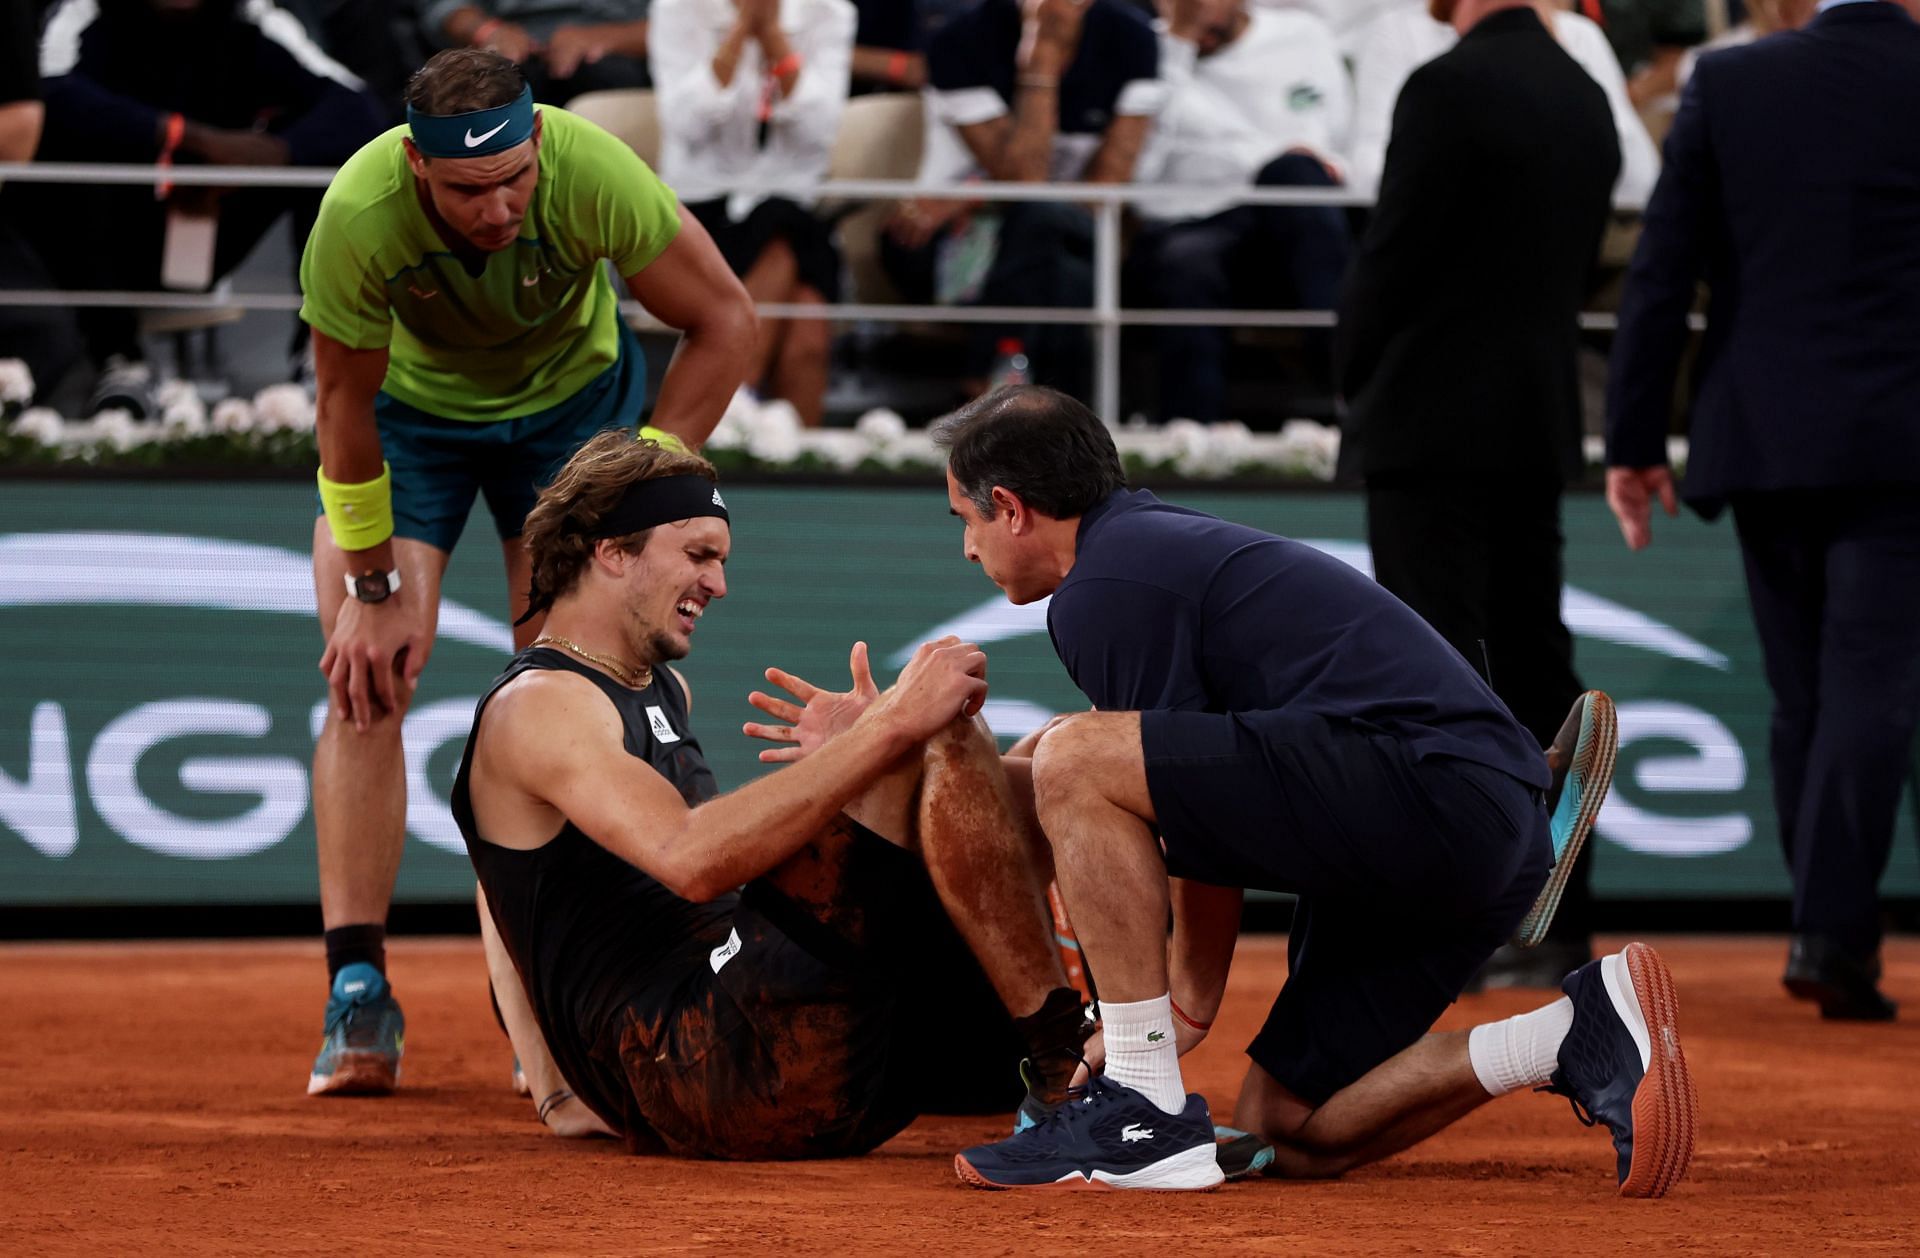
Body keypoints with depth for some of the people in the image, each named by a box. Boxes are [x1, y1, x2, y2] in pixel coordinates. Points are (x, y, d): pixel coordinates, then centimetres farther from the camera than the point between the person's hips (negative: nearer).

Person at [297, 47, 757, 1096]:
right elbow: (346, 400, -20)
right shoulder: (360, 215, -36)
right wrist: (373, 587, -15)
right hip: (409, 411, 0)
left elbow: (725, 321, -21)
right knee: (365, 681, -12)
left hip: (569, 397, 0)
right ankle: (357, 994, -12)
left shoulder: (593, 175, -36)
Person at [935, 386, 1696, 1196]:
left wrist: (1189, 1005, 7)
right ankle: (1583, 1034, 3)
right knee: (1289, 1134, 16)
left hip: (1426, 788, -11)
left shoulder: (1104, 587, -4)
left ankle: (1148, 1115, -15)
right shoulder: (1167, 542, 28)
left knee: (1075, 759, -14)